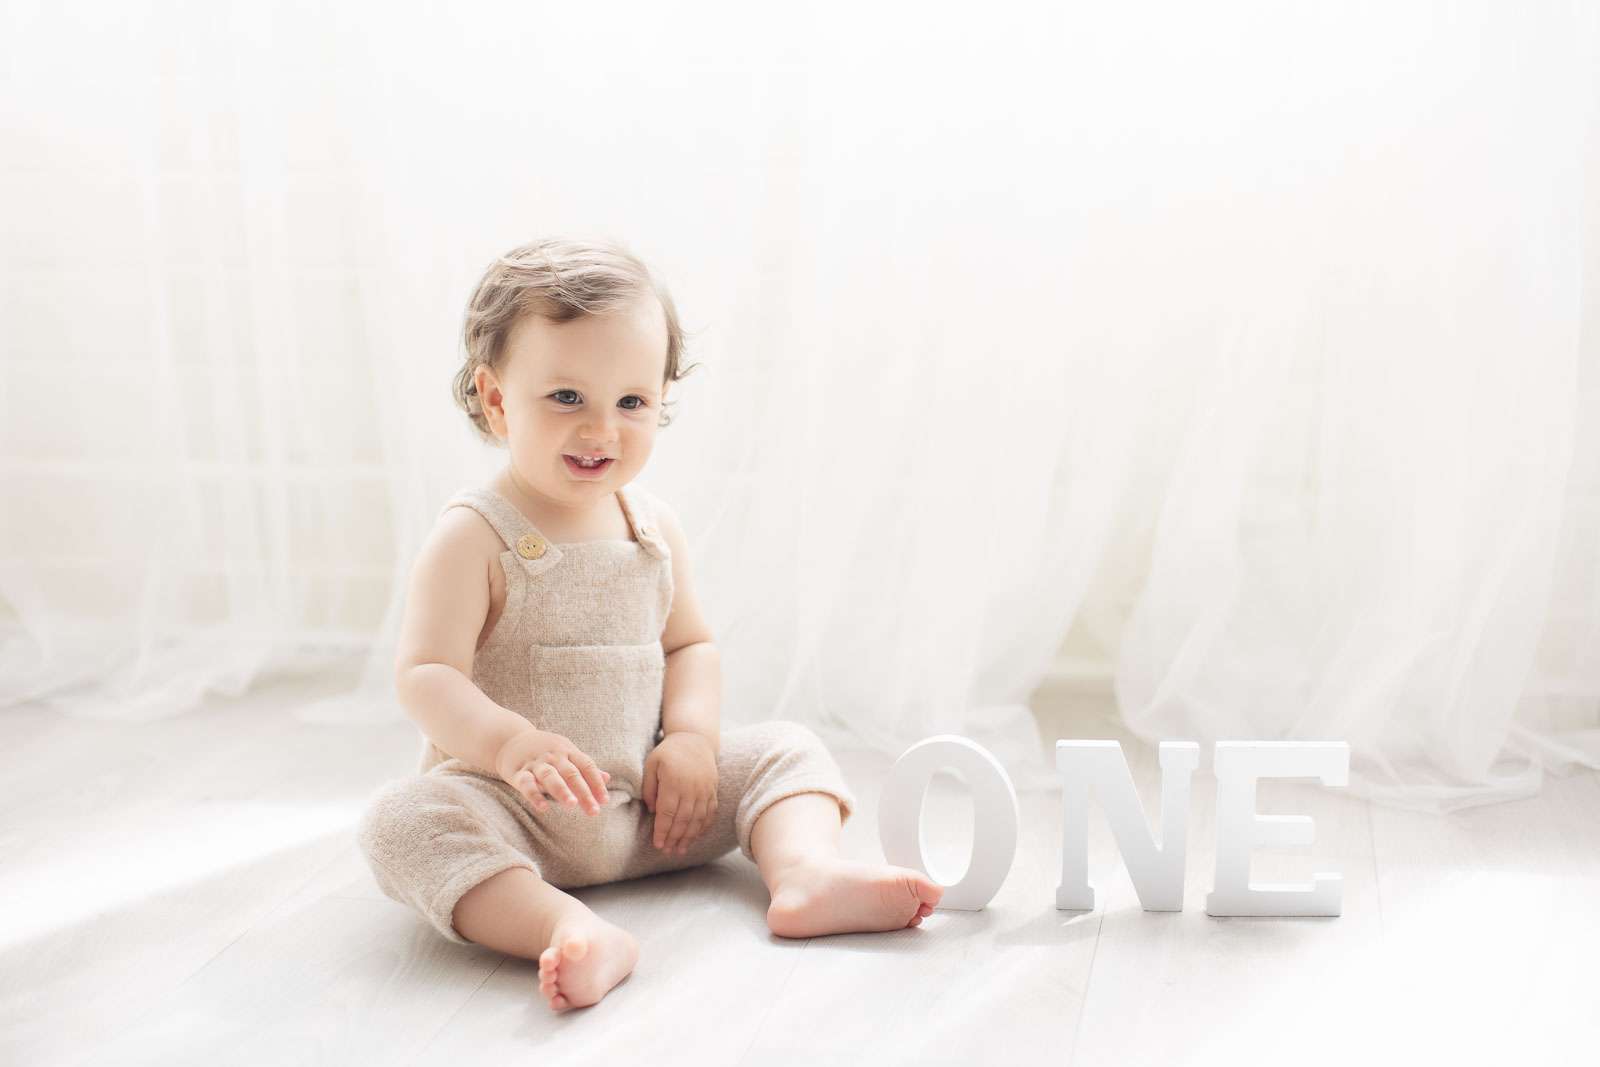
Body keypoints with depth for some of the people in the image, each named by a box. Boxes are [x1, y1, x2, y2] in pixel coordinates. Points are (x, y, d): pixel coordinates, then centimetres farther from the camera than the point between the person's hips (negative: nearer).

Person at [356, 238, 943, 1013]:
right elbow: (426, 676, -19)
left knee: (784, 750, 0)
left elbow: (689, 644, 12)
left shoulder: (653, 529, 5)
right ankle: (575, 932, -50)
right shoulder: (473, 538, -12)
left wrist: (692, 737, -8)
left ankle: (806, 872, -25)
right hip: (513, 805, -5)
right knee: (405, 820, -34)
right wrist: (510, 744, -37)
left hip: (647, 802, 5)